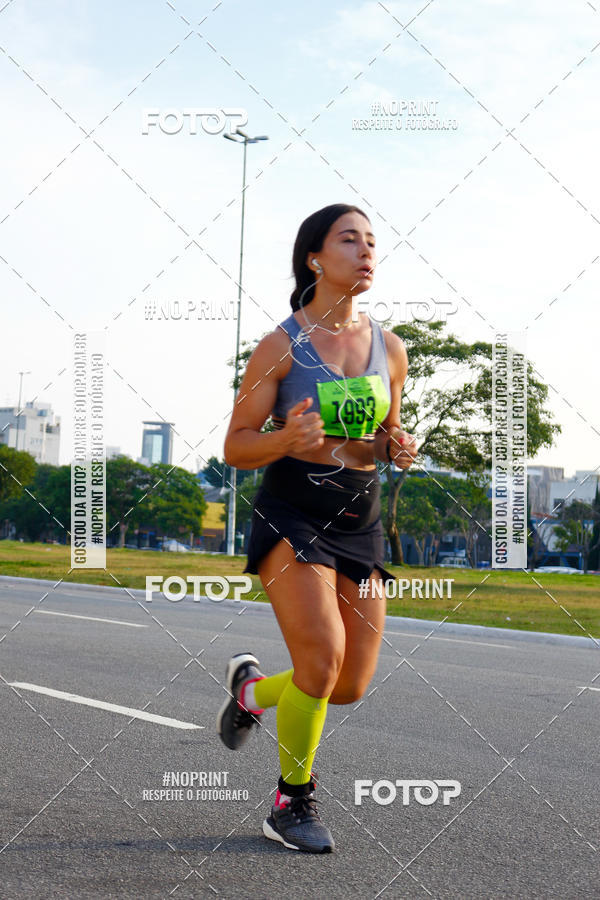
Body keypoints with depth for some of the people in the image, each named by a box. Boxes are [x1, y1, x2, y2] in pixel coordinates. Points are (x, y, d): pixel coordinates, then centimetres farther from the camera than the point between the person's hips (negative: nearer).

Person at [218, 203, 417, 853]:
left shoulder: (389, 349, 8)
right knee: (322, 656, -20)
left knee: (351, 686, 3)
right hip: (291, 510, -5)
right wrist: (285, 439, -24)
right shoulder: (280, 346, -5)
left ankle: (251, 686, 36)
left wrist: (398, 449, -4)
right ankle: (291, 805, 3)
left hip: (360, 518, 5)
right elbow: (235, 447, -4)